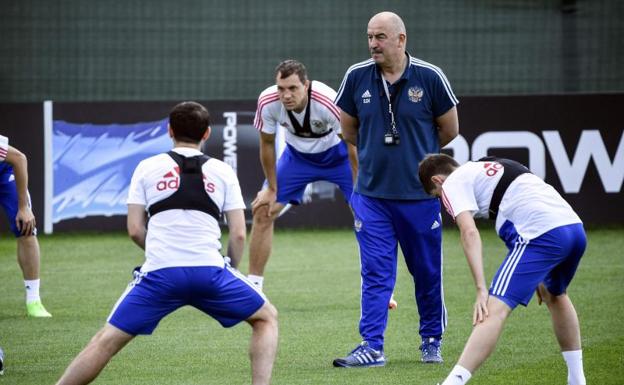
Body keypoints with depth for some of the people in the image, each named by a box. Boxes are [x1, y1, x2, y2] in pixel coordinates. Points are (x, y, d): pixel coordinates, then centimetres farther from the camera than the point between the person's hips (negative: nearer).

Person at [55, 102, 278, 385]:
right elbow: (238, 234, 9)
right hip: (210, 271, 0)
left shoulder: (147, 167, 13)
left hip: (159, 274, 0)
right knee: (266, 319, 22)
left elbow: (134, 230, 10)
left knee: (107, 341, 6)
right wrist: (228, 267, 26)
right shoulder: (222, 172, 14)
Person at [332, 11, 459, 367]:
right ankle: (372, 347, -2)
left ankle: (432, 341, 23)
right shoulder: (357, 77, -1)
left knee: (428, 272, 8)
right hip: (371, 194, 1)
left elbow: (449, 129, 5)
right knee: (376, 273, -2)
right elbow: (349, 130, 14)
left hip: (420, 193, -1)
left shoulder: (430, 77, -7)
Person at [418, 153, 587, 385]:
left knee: (494, 311, -14)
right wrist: (538, 275, 37)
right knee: (555, 295, 34)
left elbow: (469, 232, -8)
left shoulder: (453, 183, 8)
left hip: (542, 234, -8)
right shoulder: (493, 166, 33)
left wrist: (481, 289, -14)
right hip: (575, 226, 8)